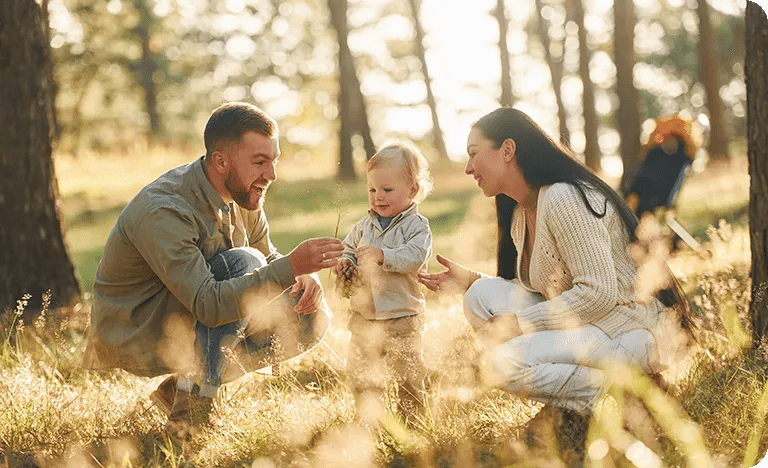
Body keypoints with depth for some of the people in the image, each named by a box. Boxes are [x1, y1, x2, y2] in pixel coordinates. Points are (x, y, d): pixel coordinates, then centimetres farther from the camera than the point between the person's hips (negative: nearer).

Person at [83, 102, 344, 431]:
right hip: (134, 338, -8)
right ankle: (191, 410, -23)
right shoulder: (162, 212, -30)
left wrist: (304, 277, -15)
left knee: (308, 319, -6)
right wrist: (291, 267, -44)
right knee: (242, 263, -28)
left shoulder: (242, 195, -4)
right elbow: (208, 305, -38)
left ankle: (180, 388, 2)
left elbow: (268, 258, 9)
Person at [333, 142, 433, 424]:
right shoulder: (364, 226, 9)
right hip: (363, 317, 5)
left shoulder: (416, 226, -8)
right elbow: (348, 248, 20)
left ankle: (412, 419, 17)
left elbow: (414, 257, -22)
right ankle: (369, 421, 23)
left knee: (408, 373, 0)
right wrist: (344, 263, -2)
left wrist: (383, 255, -31)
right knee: (360, 374, 9)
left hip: (402, 317, -5)